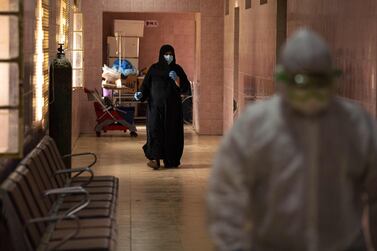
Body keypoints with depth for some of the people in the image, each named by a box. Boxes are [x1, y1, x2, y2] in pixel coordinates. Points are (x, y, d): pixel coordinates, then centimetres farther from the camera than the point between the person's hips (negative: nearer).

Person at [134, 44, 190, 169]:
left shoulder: (177, 69, 7)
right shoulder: (154, 69, 6)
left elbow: (185, 87, -1)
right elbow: (146, 85, 4)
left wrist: (176, 78, -18)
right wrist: (140, 94, -16)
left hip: (173, 107, 1)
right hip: (156, 106, -1)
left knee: (172, 133, 0)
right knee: (155, 130, -14)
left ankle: (171, 160, 11)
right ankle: (155, 159, -21)